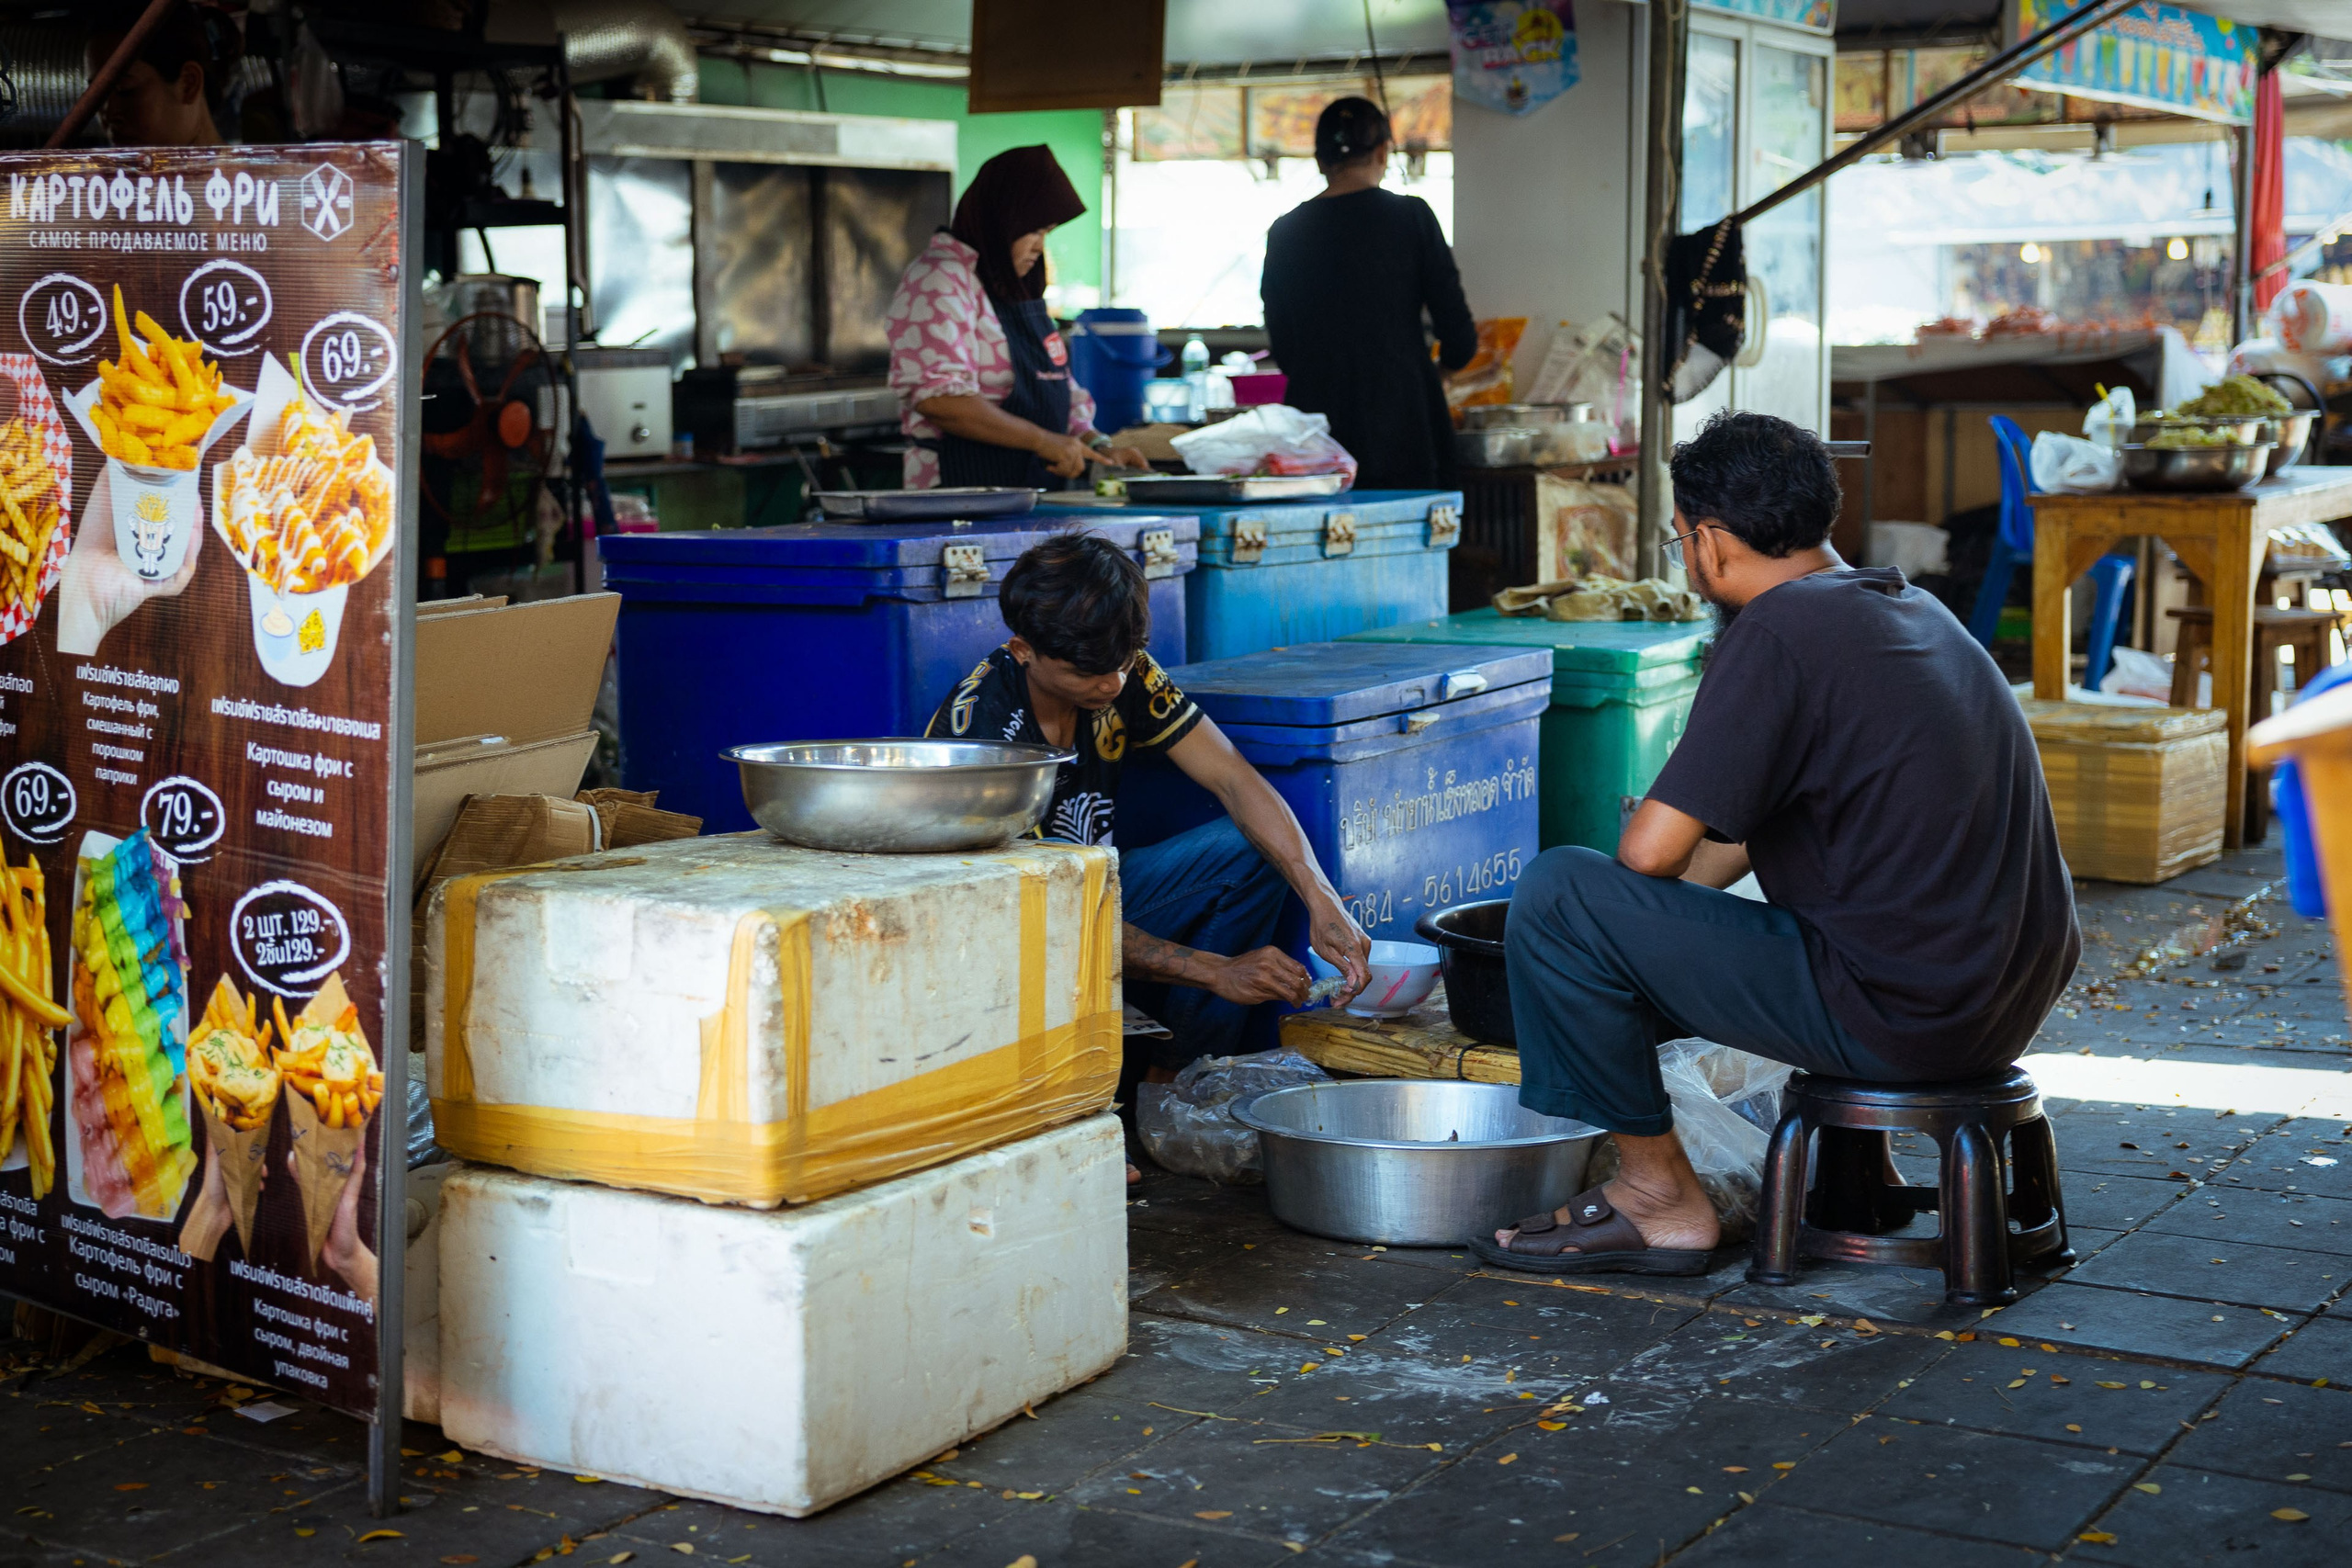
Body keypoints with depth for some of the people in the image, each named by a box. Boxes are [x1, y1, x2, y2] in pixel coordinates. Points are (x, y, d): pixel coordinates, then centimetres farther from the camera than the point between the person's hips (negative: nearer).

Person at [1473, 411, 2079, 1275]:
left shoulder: (1775, 633, -14)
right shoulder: (1911, 607, 14)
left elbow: (1652, 850, -15)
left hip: (1903, 1013, -9)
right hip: (2020, 999, 9)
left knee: (1555, 895, -8)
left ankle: (1661, 1196, 4)